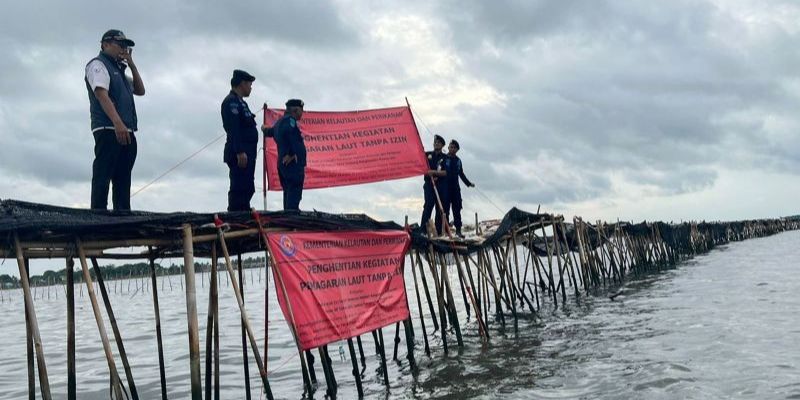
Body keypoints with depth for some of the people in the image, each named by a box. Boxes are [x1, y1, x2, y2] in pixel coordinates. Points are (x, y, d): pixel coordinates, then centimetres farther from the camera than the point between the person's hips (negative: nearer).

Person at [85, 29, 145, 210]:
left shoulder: (118, 70, 27)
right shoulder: (98, 64, 1)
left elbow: (140, 91, 25)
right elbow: (101, 94, -14)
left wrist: (131, 64, 15)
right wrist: (118, 123, -27)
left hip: (126, 133, 9)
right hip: (108, 130, -9)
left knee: (123, 180, 5)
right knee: (103, 176, -12)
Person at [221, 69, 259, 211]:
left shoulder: (240, 102, 23)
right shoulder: (231, 101, -9)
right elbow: (233, 129, -19)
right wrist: (240, 152, -26)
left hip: (246, 154, 11)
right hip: (240, 155, -10)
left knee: (247, 189, 13)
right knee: (239, 189, -12)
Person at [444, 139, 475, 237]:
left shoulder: (458, 160, 16)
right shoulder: (444, 159, -1)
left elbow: (461, 174, 25)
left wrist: (468, 183, 24)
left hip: (455, 188, 5)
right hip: (445, 187, -5)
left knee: (457, 209, 3)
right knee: (445, 209, -3)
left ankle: (458, 230, 6)